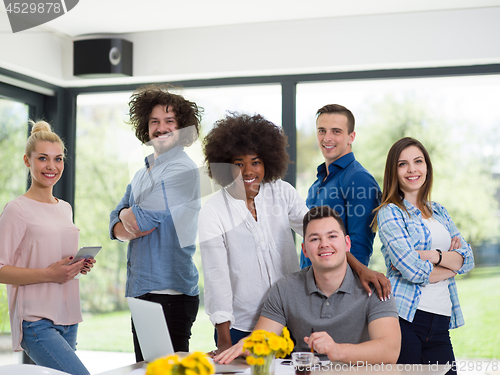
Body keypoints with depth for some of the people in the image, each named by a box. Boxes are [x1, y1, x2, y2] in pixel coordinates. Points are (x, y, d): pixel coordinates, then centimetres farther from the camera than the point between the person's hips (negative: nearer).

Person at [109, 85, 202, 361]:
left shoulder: (183, 170, -10)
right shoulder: (142, 175, 19)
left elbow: (145, 217, -17)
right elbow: (115, 225, 12)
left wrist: (129, 216, 3)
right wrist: (130, 227, -9)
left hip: (171, 292, -9)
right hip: (139, 291, 9)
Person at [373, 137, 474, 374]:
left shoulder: (439, 212, 18)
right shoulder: (390, 212, -2)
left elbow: (468, 259, 7)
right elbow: (412, 270, -13)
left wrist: (432, 255, -10)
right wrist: (451, 261, 3)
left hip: (440, 321, 6)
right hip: (404, 318, -5)